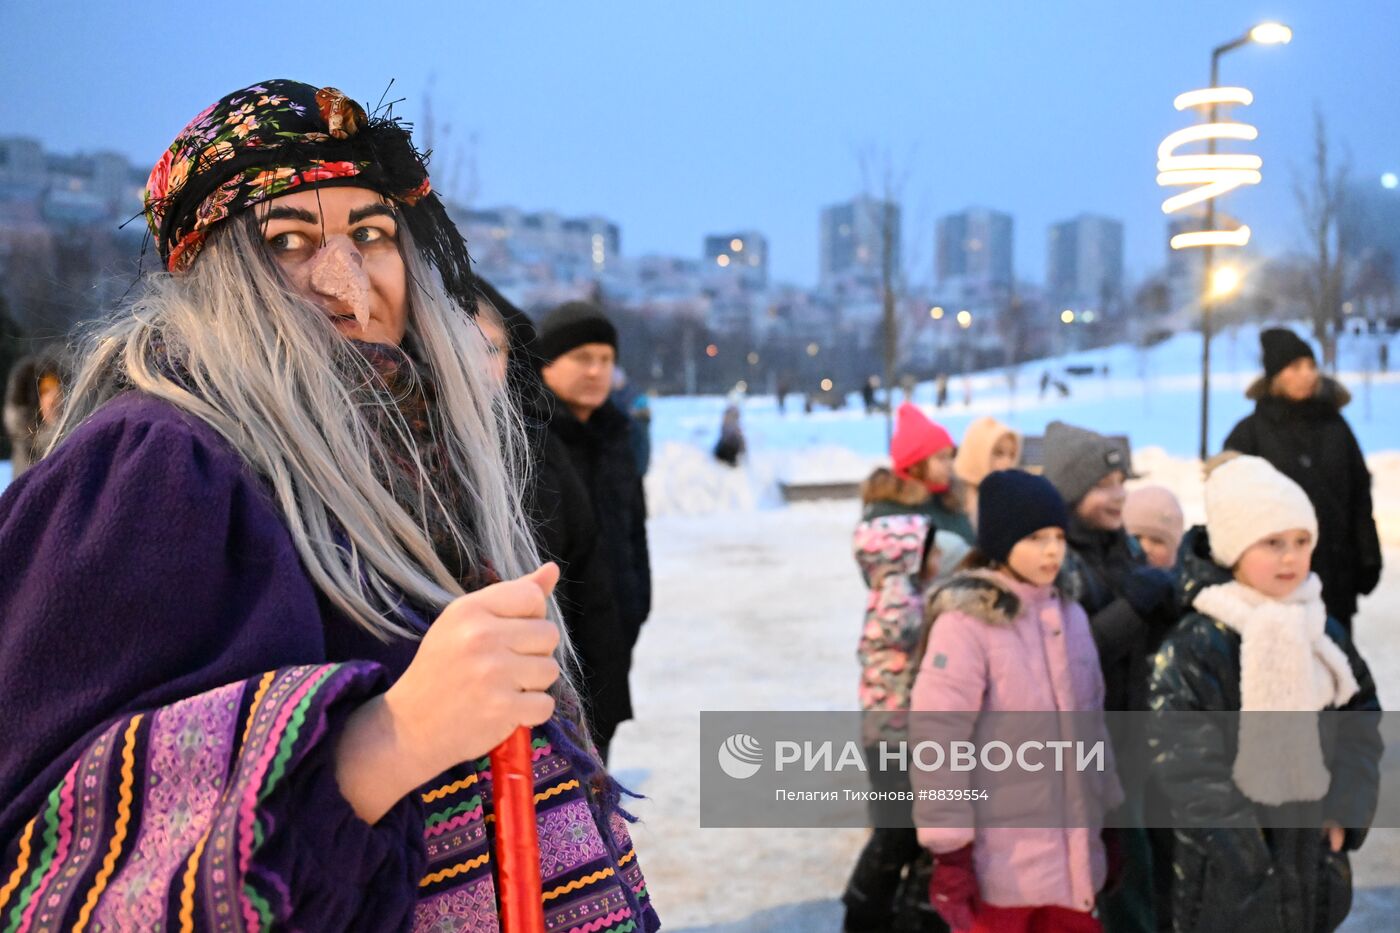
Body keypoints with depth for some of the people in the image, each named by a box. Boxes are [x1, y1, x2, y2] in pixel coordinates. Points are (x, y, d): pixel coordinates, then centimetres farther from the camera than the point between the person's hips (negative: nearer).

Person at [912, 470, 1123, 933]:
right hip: (1000, 860, -6)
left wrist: (1111, 817, 17)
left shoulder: (1071, 615, 6)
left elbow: (1091, 725, 15)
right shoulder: (965, 623, -16)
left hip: (1072, 848, 6)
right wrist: (950, 852, -15)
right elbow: (937, 742, -16)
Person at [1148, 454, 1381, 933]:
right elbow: (1181, 758, -18)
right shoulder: (1194, 646, -18)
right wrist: (1232, 835, -19)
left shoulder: (1325, 632, 2)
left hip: (1312, 849, 6)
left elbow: (1361, 718, 9)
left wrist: (1347, 805, -2)